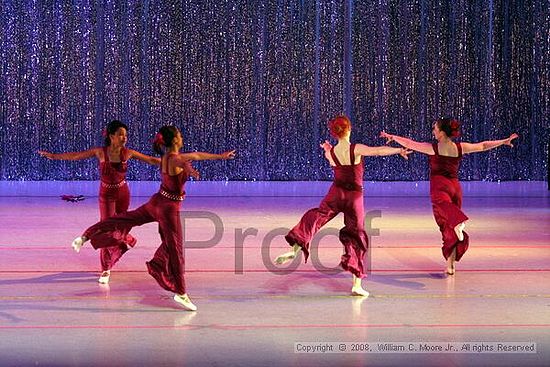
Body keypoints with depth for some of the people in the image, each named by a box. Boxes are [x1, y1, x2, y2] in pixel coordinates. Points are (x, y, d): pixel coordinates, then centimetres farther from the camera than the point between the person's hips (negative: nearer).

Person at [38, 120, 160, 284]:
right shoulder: (100, 152, -14)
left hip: (123, 193, 2)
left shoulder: (128, 153, -9)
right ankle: (105, 270, 8)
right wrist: (53, 156, -13)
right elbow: (75, 156, -10)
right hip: (106, 195, -2)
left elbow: (151, 160, -3)